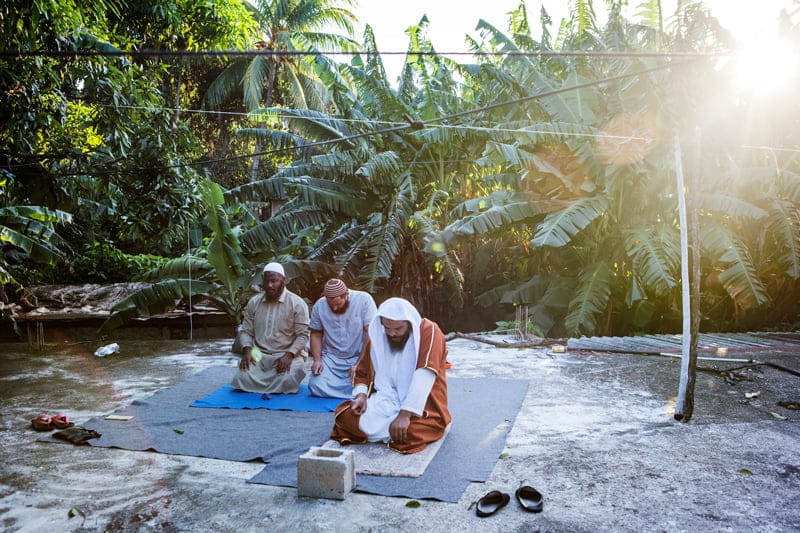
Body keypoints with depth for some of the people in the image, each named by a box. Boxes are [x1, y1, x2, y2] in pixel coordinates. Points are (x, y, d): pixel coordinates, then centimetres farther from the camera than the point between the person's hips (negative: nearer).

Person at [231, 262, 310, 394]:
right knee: (243, 380, -22)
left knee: (287, 382, -31)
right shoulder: (253, 302, 6)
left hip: (288, 354, -3)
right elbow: (246, 331, 8)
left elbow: (302, 335, -9)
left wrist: (289, 355, -23)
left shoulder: (297, 303, -7)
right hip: (259, 354, 3)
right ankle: (273, 380, 6)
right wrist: (247, 351, -11)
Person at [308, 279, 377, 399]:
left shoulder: (364, 300, -13)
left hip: (359, 357, -2)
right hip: (331, 358, 3)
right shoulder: (319, 306, -4)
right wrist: (317, 360, -9)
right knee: (316, 386, -20)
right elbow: (316, 335, 7)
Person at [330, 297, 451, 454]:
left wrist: (405, 414, -34)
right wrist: (361, 394, -10)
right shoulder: (378, 336, 2)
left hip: (422, 404, -4)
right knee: (343, 414, -18)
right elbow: (362, 371, 11)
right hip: (385, 399, 4)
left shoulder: (429, 331, -15)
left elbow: (424, 376, -26)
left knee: (411, 429, -35)